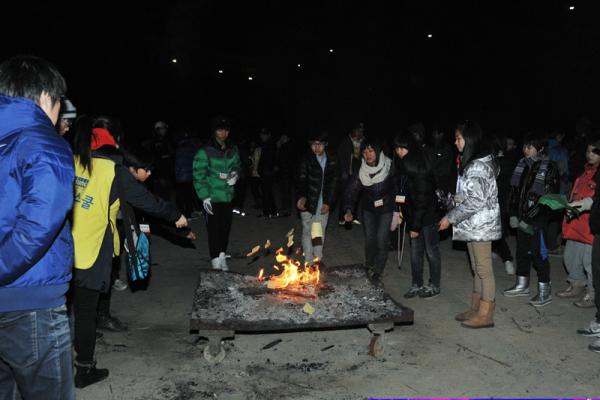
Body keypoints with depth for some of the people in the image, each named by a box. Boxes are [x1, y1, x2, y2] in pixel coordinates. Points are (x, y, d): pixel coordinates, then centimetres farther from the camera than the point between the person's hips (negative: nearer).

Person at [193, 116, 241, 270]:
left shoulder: (232, 149, 6)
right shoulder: (205, 152, -11)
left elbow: (237, 165, 23)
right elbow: (199, 175, -11)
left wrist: (235, 174, 0)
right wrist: (204, 196, -15)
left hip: (228, 196, 5)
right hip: (212, 197, -5)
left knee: (226, 227, 11)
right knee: (214, 229, -2)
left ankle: (222, 256, 29)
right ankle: (216, 261, 11)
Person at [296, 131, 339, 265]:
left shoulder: (332, 161, 0)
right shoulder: (306, 160, -9)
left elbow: (333, 183, 3)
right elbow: (301, 180, -17)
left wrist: (328, 202, -5)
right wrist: (301, 196, -35)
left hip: (323, 204, 3)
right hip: (308, 203, -3)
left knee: (320, 232, 15)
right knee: (308, 232, 6)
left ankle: (318, 260, 31)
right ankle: (309, 262, 18)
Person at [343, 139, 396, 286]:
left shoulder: (389, 167, -17)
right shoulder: (360, 170, -14)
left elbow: (397, 188, -6)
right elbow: (351, 190, -18)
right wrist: (348, 210, -32)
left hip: (386, 209, -2)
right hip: (368, 209, 2)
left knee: (381, 240, -7)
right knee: (369, 239, 8)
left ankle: (377, 274, 6)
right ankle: (369, 268, 34)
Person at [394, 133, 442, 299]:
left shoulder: (420, 170, -22)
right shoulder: (404, 166, 3)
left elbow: (422, 199, -22)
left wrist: (415, 226, -20)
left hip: (428, 216, -8)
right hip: (413, 216, 8)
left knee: (431, 251, 7)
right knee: (415, 252, 14)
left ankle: (434, 286, 21)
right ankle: (416, 285, 25)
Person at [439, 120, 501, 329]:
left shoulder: (478, 166, -19)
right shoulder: (472, 163, 12)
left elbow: (476, 200, -24)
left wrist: (450, 218, -19)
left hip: (480, 225, -10)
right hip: (473, 225, 10)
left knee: (483, 269, -1)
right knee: (476, 268, 15)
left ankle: (485, 315, 8)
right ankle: (476, 308, 25)